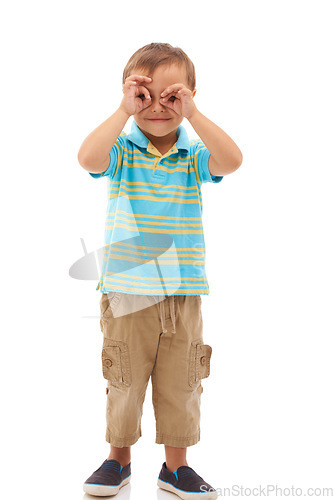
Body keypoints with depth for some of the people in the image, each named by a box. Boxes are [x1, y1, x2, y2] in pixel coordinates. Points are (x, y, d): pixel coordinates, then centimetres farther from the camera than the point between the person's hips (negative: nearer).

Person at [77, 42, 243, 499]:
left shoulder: (193, 154, 2)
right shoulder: (122, 150, -2)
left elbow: (231, 161, -17)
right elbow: (88, 158, -23)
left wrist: (193, 115, -20)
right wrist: (125, 111, -22)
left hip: (183, 293, 2)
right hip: (127, 291, -1)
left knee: (181, 383, 10)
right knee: (124, 380, 9)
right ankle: (119, 458, 29)